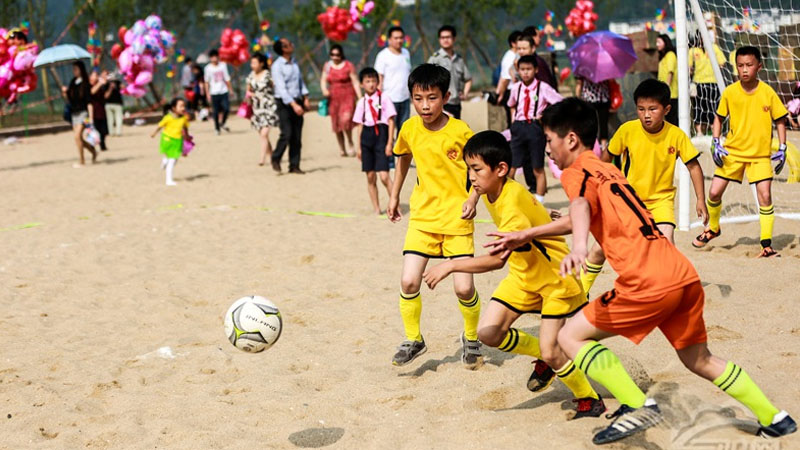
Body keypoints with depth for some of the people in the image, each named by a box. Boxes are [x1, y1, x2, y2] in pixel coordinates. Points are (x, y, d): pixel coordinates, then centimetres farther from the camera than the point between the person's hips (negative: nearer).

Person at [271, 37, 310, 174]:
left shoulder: (294, 63, 11)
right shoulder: (277, 66, -12)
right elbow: (281, 89, -18)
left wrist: (305, 99, 9)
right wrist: (294, 105, -25)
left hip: (297, 101, 6)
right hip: (285, 103, -6)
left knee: (297, 136, 4)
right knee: (286, 134, -13)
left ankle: (294, 165, 9)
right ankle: (276, 159, 8)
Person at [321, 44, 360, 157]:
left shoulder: (348, 65, -1)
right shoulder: (327, 66, 10)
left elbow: (355, 82, -2)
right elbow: (323, 80, 11)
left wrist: (360, 97, -9)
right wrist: (324, 90, -11)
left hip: (347, 96, -4)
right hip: (333, 97, 4)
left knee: (346, 119, -23)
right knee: (336, 124, 4)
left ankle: (350, 143, 0)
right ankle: (342, 149, 17)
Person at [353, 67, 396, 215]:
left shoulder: (384, 98, -3)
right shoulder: (362, 102, 9)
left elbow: (391, 121, -4)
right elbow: (359, 125, 13)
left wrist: (389, 143, -9)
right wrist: (359, 147, 11)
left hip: (381, 134, -5)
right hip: (366, 136, 5)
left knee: (384, 176, -12)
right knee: (370, 176, 8)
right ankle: (376, 208, 17)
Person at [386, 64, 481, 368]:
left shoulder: (460, 131, -13)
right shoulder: (409, 129, -2)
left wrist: (473, 198, -14)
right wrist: (394, 196, 19)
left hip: (457, 218, -3)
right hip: (422, 216, 3)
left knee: (464, 288, -6)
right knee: (409, 282, -8)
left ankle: (471, 338, 22)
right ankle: (413, 340, 14)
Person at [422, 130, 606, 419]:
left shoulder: (513, 206, -33)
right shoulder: (493, 193, -6)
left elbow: (497, 259, -44)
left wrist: (450, 266, -42)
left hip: (555, 278, -8)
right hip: (524, 275, 8)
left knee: (550, 350, -12)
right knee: (488, 332, -7)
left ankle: (590, 401, 14)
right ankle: (544, 359, 19)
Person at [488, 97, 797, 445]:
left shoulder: (576, 172, 0)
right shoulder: (607, 170, 26)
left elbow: (581, 208, -24)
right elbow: (582, 218, 41)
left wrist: (578, 248, -43)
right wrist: (526, 235, 44)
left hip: (649, 282, -9)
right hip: (685, 274, 9)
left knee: (571, 336, 2)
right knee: (698, 359, 25)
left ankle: (638, 407, -8)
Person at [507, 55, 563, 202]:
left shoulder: (543, 87, -9)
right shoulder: (516, 88, 5)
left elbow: (561, 103, -7)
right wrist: (513, 117, 12)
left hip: (535, 127, -3)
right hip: (519, 127, 3)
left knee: (538, 168, 6)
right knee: (510, 166, 1)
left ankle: (539, 201, 14)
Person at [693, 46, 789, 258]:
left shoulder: (768, 92, -9)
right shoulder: (730, 92, -6)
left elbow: (780, 120, 0)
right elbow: (719, 117, 7)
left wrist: (782, 149, -6)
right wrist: (716, 143, -5)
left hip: (760, 154, -1)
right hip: (732, 151, 2)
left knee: (765, 196, -11)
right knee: (714, 192, 0)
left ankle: (766, 245, -2)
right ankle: (713, 228, 28)